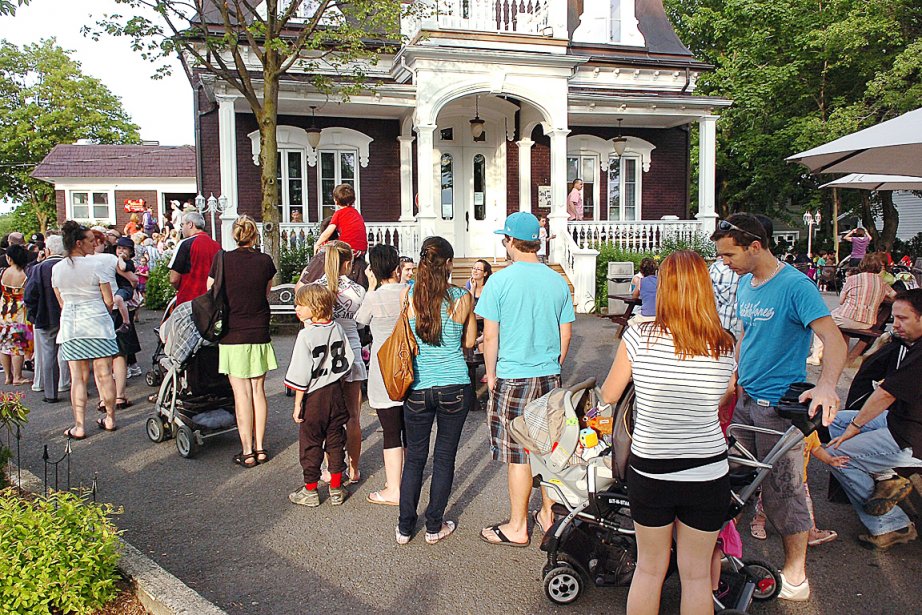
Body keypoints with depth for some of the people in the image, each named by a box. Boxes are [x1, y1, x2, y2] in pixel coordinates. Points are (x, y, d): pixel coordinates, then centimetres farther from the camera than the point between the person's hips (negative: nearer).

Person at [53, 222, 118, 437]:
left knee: (77, 377, 6)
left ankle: (79, 426, 7)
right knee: (104, 374, 7)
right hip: (97, 322, -3)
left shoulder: (57, 269, 4)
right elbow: (109, 300, -7)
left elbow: (61, 302, 11)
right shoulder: (95, 265, -10)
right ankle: (110, 418, 17)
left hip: (70, 325, 3)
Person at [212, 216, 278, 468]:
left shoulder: (222, 259, -7)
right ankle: (260, 447, 15)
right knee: (258, 390, 10)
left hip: (232, 335, -2)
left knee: (241, 393, 2)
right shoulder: (265, 261, -1)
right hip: (259, 334, 2)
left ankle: (247, 451, 6)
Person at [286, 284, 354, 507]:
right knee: (336, 441, 13)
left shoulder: (306, 334, -17)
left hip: (314, 396, -5)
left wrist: (297, 403, -9)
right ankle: (336, 490, 21)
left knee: (310, 443, 8)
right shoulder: (337, 329, 0)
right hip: (335, 393, 6)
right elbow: (346, 362, 6)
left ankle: (310, 492, 18)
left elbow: (301, 374, -16)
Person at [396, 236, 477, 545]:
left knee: (414, 457, 16)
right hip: (455, 388, -1)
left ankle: (404, 527, 24)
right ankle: (434, 527, 24)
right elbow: (469, 341, 4)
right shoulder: (462, 298, -9)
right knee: (444, 457, 13)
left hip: (417, 388, 1)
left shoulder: (407, 295, -7)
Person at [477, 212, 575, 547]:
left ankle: (517, 527, 16)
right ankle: (548, 514, 29)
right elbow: (566, 334, 8)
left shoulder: (500, 280, -11)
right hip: (550, 377, 5)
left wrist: (491, 375, 2)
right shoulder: (558, 281, 2)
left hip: (513, 379, -5)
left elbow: (490, 336, -11)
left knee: (518, 455, 3)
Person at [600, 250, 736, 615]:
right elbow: (723, 401, 8)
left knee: (649, 567, 19)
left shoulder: (639, 337, -13)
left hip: (649, 472, -1)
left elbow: (609, 396, 0)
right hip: (708, 474, 1)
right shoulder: (724, 346, -8)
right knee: (696, 574, 18)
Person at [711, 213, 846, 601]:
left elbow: (834, 339, -25)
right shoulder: (744, 284, 8)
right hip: (745, 398, 7)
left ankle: (795, 577, 18)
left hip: (780, 404, -7)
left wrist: (826, 385, -40)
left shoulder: (795, 286, -17)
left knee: (782, 489, 2)